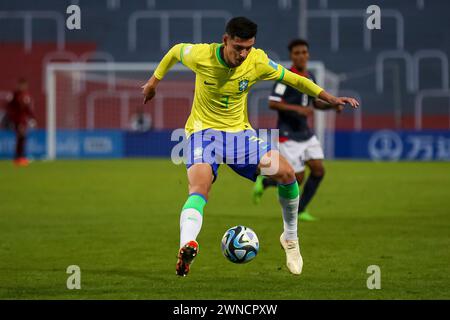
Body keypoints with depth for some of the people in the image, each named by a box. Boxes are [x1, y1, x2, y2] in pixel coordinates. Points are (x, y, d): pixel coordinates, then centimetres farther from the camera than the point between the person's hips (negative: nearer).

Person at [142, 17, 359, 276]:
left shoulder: (258, 61, -12)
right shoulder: (201, 56, -16)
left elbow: (292, 79, 1)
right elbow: (176, 51, 7)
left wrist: (331, 99, -5)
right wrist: (154, 81, 20)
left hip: (239, 131, 3)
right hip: (204, 131, -3)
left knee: (286, 173, -13)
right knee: (200, 188, -31)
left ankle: (291, 237, 10)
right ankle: (187, 247, -53)